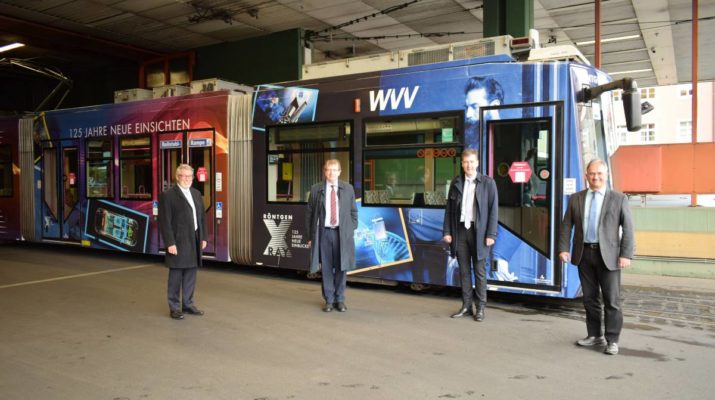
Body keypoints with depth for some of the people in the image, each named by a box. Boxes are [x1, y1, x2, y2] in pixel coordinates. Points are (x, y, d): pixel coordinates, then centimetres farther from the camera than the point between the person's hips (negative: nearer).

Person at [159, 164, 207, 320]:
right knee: (176, 275, 2)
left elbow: (202, 217, 16)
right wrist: (170, 243, -15)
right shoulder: (168, 195, -7)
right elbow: (165, 222, -11)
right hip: (178, 241, -6)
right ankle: (174, 307, 13)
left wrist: (203, 237, 10)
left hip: (194, 241, 6)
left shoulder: (196, 194, 14)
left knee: (191, 274, 12)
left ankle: (188, 304, 24)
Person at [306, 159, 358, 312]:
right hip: (324, 232, 0)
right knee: (326, 268, 4)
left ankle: (340, 300, 19)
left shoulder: (348, 188, 5)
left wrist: (351, 231, 3)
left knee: (341, 267, 5)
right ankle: (329, 300, 17)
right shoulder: (316, 189, 2)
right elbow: (310, 214, 5)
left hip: (342, 233, 1)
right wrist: (311, 235, 2)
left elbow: (353, 212, 9)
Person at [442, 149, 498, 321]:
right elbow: (449, 208, 9)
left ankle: (480, 308, 12)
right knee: (464, 270, 9)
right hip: (460, 231, 3)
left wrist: (491, 234, -10)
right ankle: (466, 305, 18)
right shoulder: (456, 182, 8)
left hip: (478, 232, -3)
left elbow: (493, 210, -4)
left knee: (479, 271, 4)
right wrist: (447, 231, 3)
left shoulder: (488, 182, -2)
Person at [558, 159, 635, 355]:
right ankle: (594, 335, 24)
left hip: (608, 255, -3)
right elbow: (566, 226, 8)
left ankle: (612, 340, 10)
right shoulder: (575, 199, 8)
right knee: (590, 298, 11)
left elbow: (628, 229, -2)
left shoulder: (619, 198, 2)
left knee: (611, 300, 0)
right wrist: (563, 249, -2)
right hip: (584, 254, 3)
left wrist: (626, 254, -9)